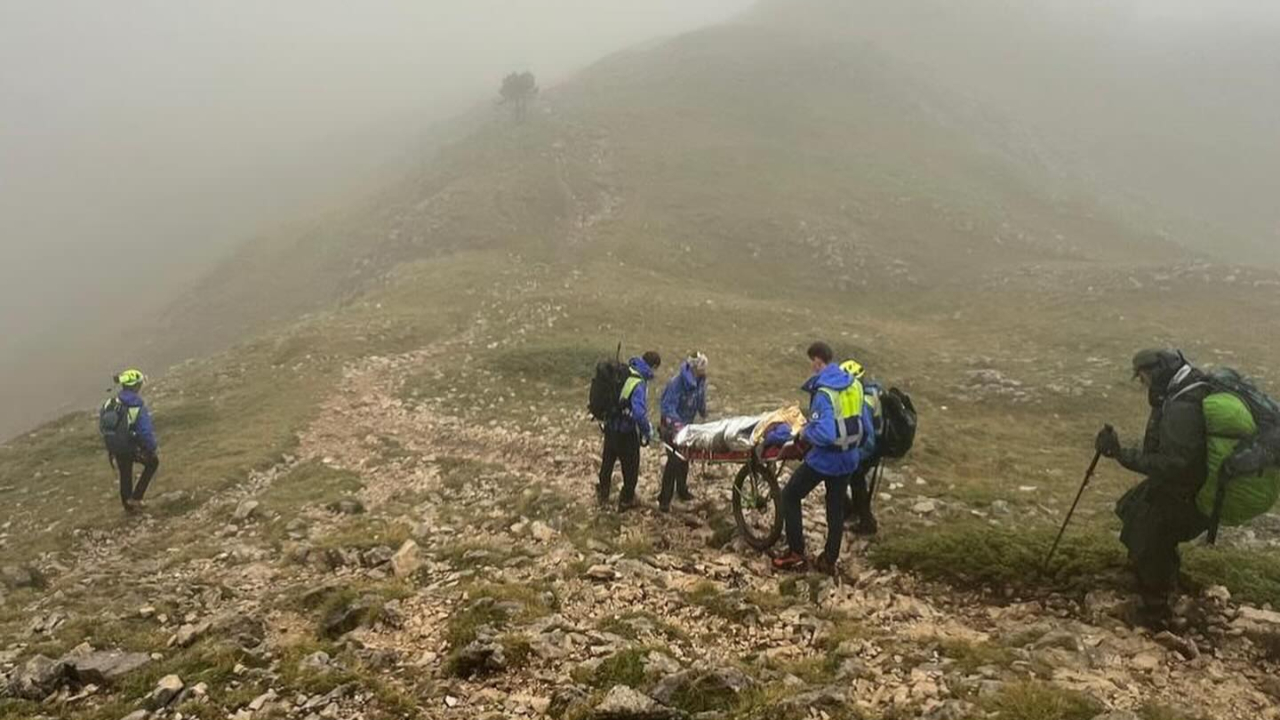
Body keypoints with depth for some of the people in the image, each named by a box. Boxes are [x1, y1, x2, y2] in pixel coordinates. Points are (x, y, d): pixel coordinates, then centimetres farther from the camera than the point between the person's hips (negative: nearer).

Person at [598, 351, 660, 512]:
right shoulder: (639, 384, -27)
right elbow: (639, 413, -34)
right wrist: (648, 432, -18)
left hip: (610, 427, 8)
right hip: (626, 433, -8)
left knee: (607, 461, 26)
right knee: (631, 467, 15)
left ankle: (603, 494, 45)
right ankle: (626, 500, 31)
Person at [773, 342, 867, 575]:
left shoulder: (824, 392, -23)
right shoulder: (853, 386, 1)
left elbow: (824, 434, -32)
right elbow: (865, 427, 8)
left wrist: (806, 432, -14)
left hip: (824, 459, -7)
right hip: (848, 459, 7)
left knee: (790, 496, 10)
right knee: (836, 507, 17)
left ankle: (796, 555, 12)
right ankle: (829, 560, 26)